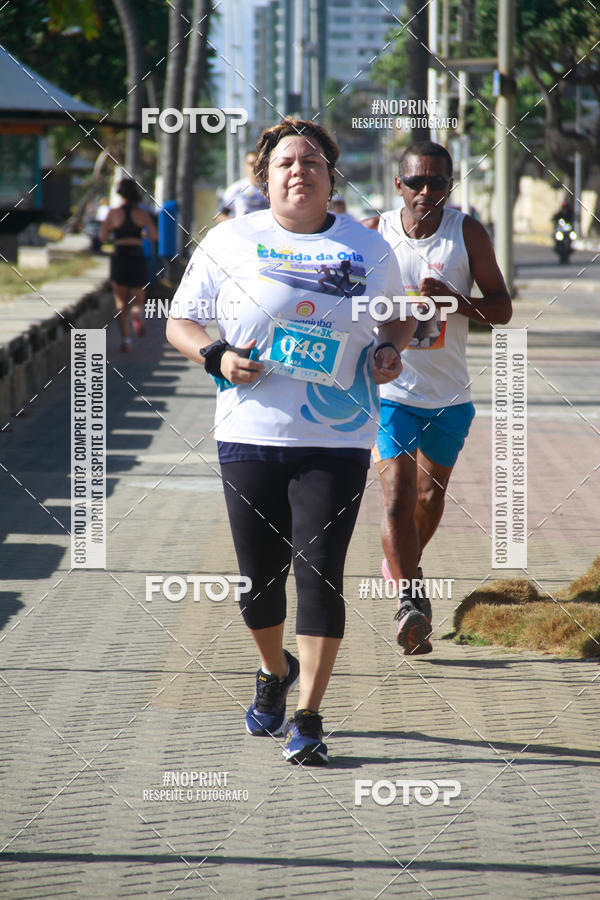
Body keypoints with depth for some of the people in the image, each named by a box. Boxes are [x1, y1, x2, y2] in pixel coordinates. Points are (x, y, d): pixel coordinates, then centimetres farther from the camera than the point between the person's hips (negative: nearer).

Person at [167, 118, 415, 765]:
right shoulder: (230, 242, 4)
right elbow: (179, 322, 9)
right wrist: (217, 357, -10)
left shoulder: (369, 249, 7)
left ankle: (308, 718, -5)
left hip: (337, 443, -1)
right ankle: (274, 672, 38)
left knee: (319, 571, -10)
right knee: (259, 576, 8)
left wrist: (389, 352, 1)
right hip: (250, 437, 1)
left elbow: (400, 317, 23)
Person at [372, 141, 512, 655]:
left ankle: (404, 566, 46)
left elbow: (502, 309, -2)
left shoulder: (468, 234, -4)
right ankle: (410, 601, -21)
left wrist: (454, 300, -19)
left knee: (431, 495, 19)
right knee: (398, 496, -17)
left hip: (449, 395, 2)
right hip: (390, 388, -2)